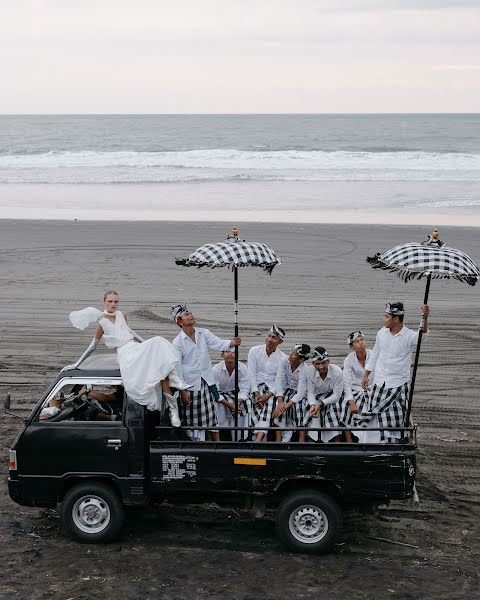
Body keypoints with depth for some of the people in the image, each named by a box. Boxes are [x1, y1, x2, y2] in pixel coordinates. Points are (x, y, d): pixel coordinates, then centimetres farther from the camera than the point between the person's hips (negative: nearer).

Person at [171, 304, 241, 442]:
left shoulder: (203, 333, 4)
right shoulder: (177, 342, -7)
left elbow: (218, 344, -7)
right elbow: (177, 368, -7)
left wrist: (232, 343, -29)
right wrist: (182, 391, -10)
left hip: (207, 383, 4)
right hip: (190, 385, -4)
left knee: (212, 417, 9)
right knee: (191, 420, 3)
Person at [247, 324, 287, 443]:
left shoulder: (283, 358, 4)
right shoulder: (254, 351, 5)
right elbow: (251, 374, -1)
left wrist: (267, 396, -15)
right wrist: (257, 395, -11)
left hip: (272, 390, -1)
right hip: (255, 388, 2)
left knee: (269, 404, -28)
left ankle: (258, 440, -44)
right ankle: (261, 440, -31)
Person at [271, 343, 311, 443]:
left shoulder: (305, 369, -25)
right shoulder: (285, 362, -14)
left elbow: (301, 392, -28)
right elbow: (278, 380, -18)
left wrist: (285, 406, -35)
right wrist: (280, 401, -30)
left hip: (300, 393, -3)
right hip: (287, 390, 3)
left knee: (299, 406, -32)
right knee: (279, 406, -25)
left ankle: (301, 440, -23)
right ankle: (278, 439, -22)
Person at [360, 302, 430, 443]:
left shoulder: (409, 336, -14)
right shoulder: (382, 333, 2)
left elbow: (422, 335, -37)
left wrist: (425, 318, -56)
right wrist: (366, 374, 14)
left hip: (399, 385, -4)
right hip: (379, 383, 4)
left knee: (397, 419, -2)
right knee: (377, 418, 7)